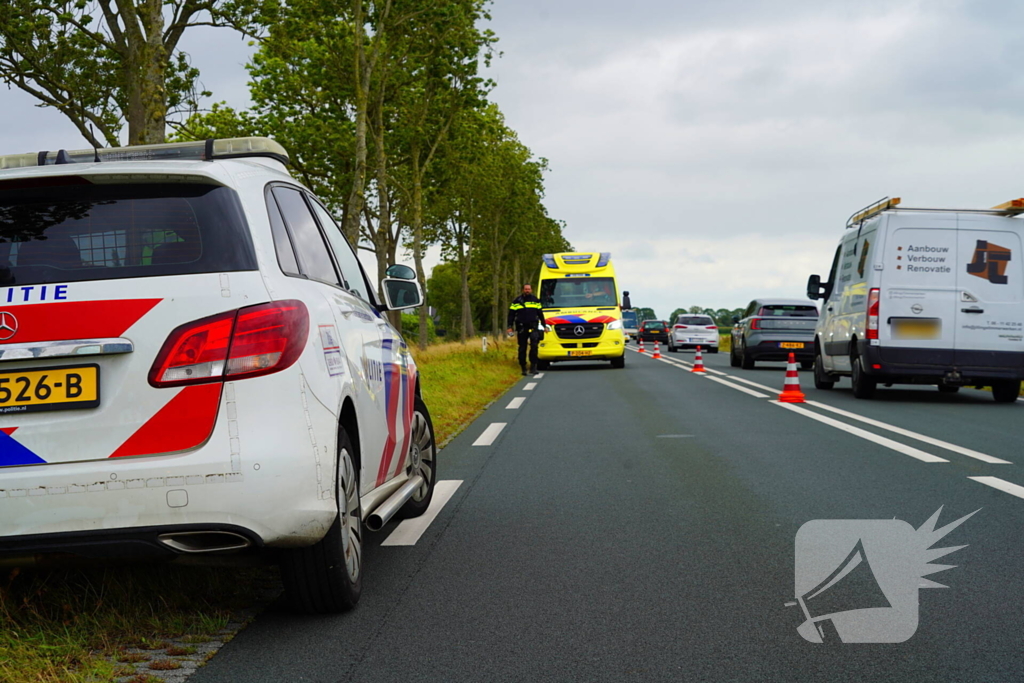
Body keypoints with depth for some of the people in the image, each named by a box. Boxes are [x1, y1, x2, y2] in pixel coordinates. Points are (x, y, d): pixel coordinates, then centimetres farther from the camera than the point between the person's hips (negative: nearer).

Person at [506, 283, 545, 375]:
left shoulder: (535, 300, 13)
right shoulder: (517, 301, 7)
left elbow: (540, 313, 20)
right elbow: (511, 314, 8)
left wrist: (543, 325, 19)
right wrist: (510, 327, 1)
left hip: (533, 326, 0)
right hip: (521, 327, 0)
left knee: (534, 345, -16)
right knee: (522, 348, 4)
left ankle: (533, 365, -11)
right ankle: (523, 368, 12)